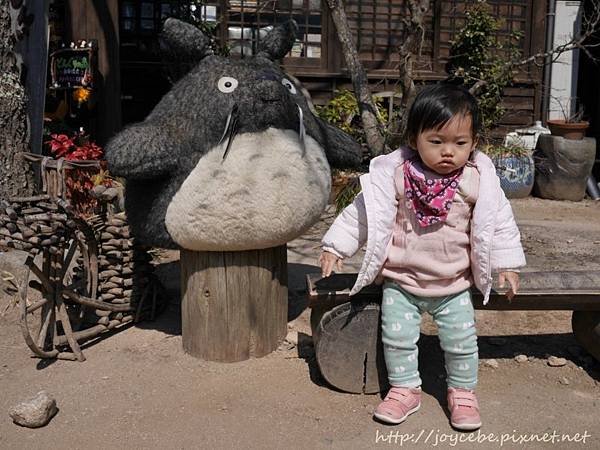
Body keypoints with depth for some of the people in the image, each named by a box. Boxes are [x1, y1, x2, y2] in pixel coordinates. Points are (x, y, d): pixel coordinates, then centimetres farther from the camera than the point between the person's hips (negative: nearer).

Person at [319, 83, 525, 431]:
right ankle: (405, 389, 27)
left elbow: (498, 221, 1)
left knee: (461, 340, 8)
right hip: (401, 279, 0)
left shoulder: (478, 180, -9)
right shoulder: (395, 173, -12)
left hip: (453, 284, 0)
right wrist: (336, 246, -6)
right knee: (397, 337, 6)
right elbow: (365, 211, -7)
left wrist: (507, 263, 1)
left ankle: (463, 392, 31)